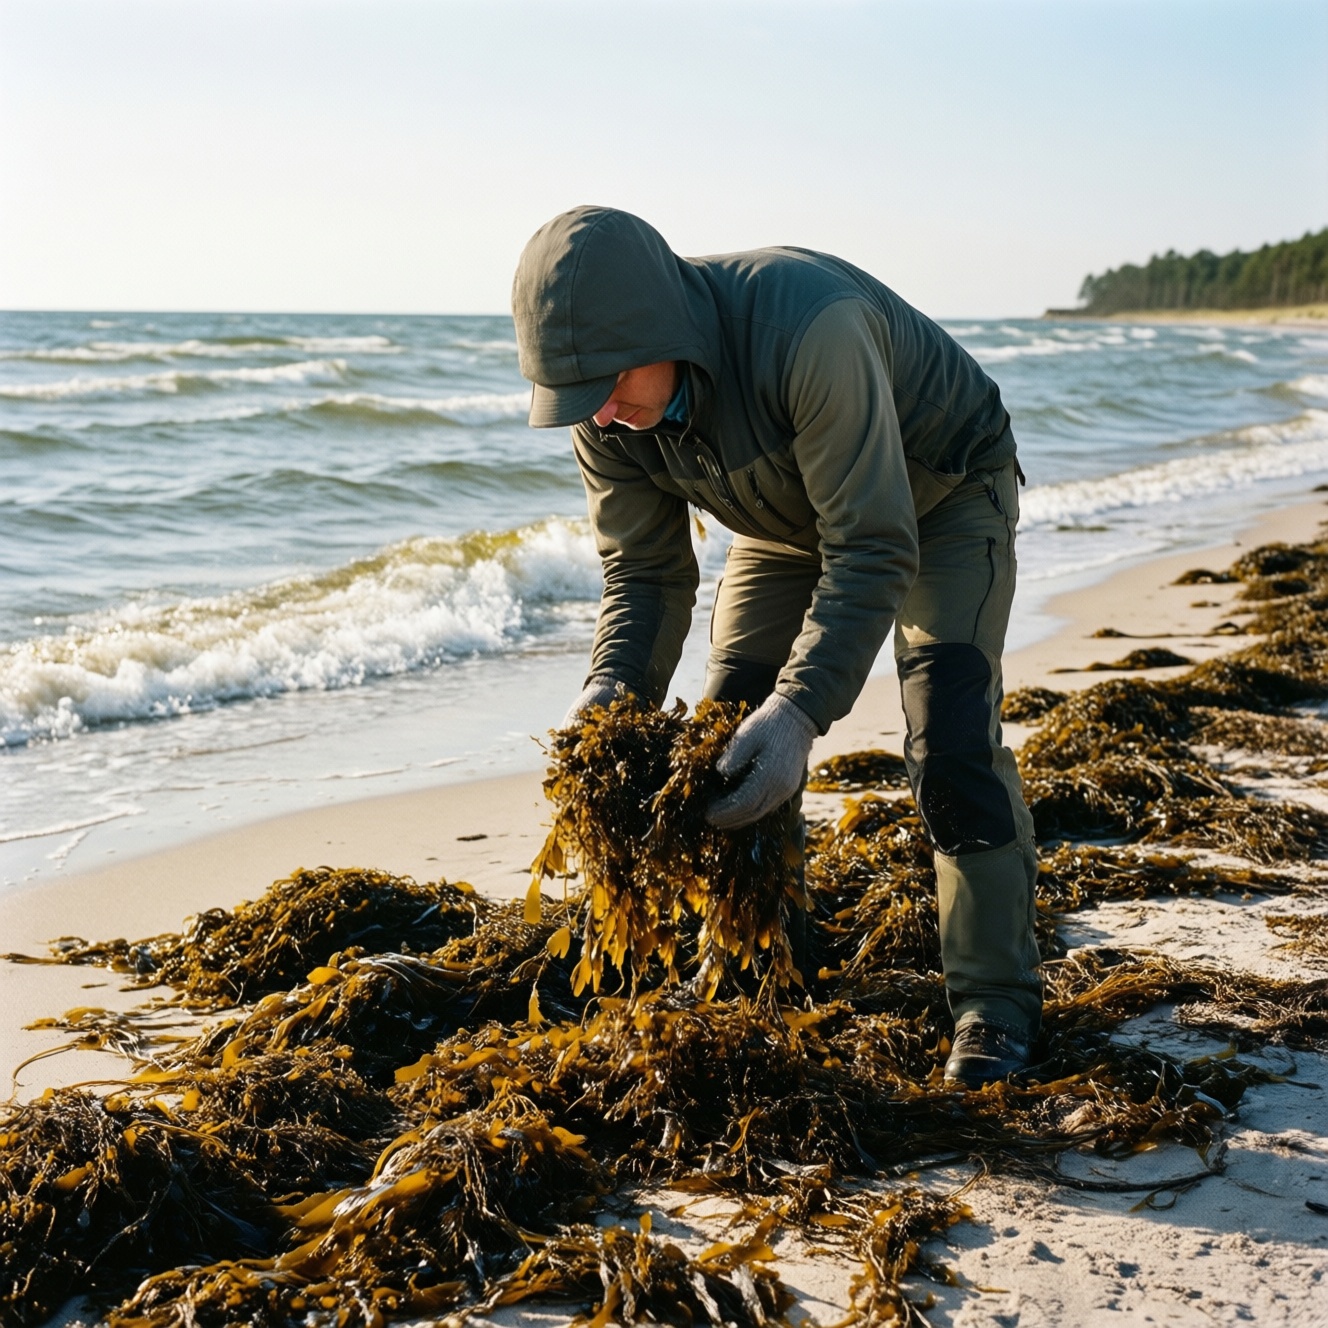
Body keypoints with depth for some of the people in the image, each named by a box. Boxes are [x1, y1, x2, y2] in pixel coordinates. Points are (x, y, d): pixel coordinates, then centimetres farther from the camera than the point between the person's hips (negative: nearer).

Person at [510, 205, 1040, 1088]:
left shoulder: (810, 331, -44)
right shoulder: (606, 412, -22)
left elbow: (873, 554, -42)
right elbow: (645, 572, -12)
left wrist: (800, 710, -52)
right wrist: (614, 690, -32)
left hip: (940, 493, -6)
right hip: (792, 513, 6)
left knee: (951, 741, -17)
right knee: (730, 735, -1)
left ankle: (996, 1005, -5)